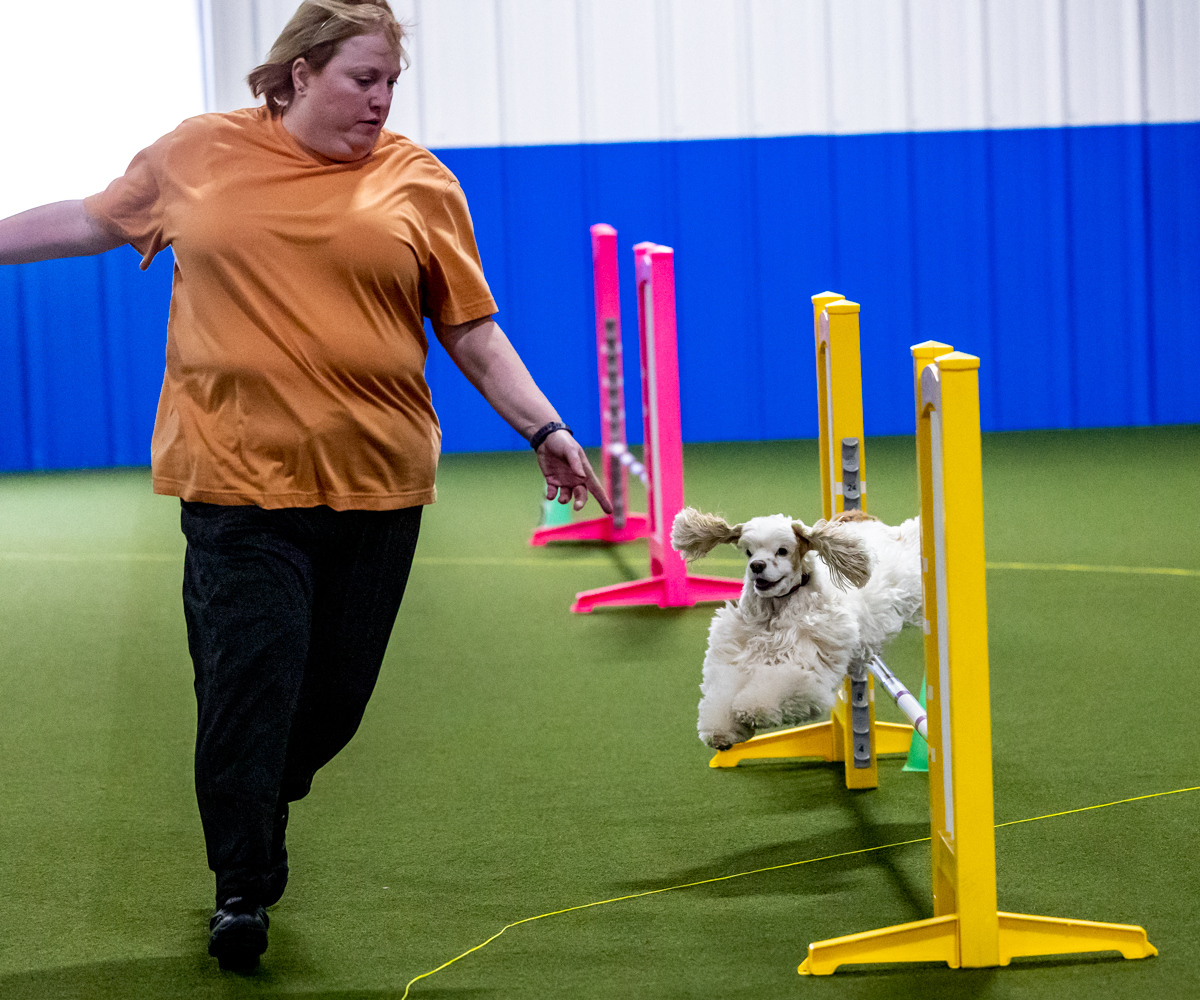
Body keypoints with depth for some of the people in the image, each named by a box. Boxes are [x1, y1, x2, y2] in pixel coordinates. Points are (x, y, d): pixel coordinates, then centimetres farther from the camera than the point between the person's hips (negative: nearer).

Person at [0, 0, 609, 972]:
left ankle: (260, 809, 35)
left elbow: (474, 333, 7)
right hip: (238, 479, -1)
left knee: (336, 695, 7)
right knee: (247, 683, -4)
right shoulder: (197, 154, 5)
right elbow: (91, 221, 19)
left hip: (376, 486, 1)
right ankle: (243, 886, 13)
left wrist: (547, 431, -1)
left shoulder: (417, 181, 4)